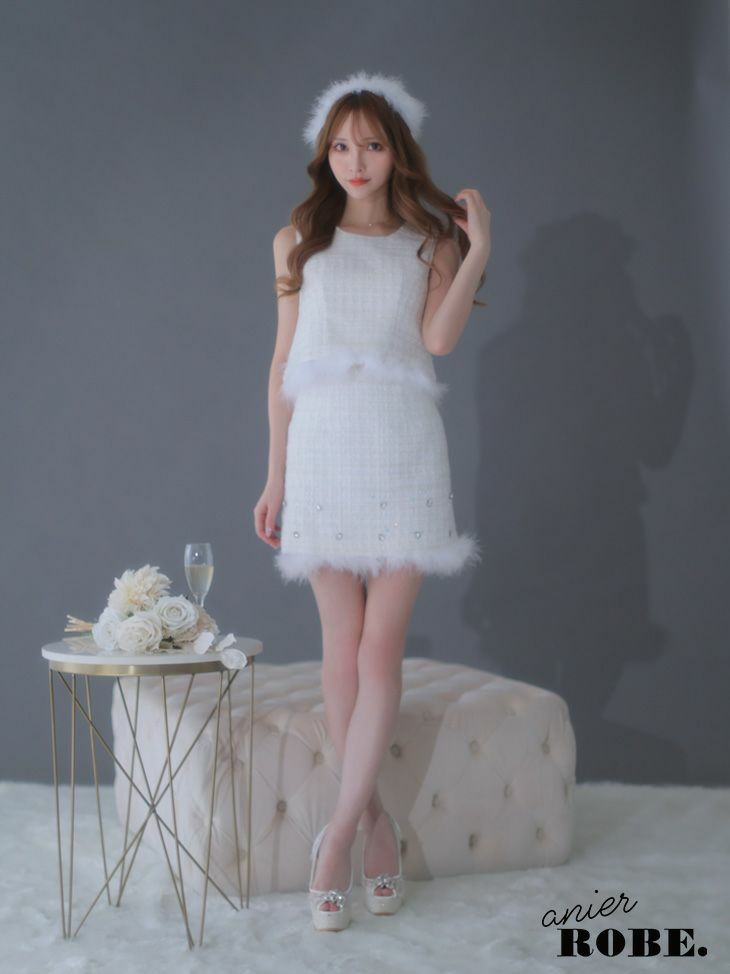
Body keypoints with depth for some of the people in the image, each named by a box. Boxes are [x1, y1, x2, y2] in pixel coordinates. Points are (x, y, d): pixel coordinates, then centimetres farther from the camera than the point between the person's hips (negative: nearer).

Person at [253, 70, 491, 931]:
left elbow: (440, 337, -6)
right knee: (343, 649, 0)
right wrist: (275, 478, 10)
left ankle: (336, 835, 0)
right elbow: (283, 361, 12)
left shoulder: (429, 242, 11)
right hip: (324, 443, 1)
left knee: (381, 649, -6)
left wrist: (477, 251, -10)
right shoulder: (298, 240, 13)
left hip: (404, 448, -1)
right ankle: (375, 823, 11)